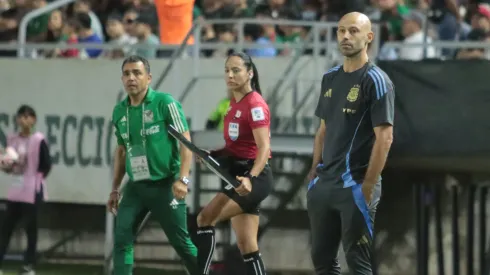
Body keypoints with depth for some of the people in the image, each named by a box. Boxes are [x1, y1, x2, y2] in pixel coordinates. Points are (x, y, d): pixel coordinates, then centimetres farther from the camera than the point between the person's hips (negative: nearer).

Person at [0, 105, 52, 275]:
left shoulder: (38, 140, -9)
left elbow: (46, 165, -7)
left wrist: (35, 179, -3)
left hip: (32, 191, -5)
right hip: (15, 190, 6)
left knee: (31, 228, 1)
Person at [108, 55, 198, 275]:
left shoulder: (165, 103, -9)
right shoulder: (119, 111, 8)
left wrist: (182, 179, -19)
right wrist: (115, 189, 19)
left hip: (165, 185, -5)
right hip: (136, 187, 5)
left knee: (180, 241, 1)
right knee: (121, 238, -8)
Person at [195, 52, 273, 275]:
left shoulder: (255, 105, -14)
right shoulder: (234, 104, 12)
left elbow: (264, 148, -23)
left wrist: (251, 178, -38)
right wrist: (211, 154, 4)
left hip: (254, 178, -9)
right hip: (240, 176, 9)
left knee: (205, 219, -20)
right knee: (246, 246, 6)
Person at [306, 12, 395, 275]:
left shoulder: (376, 80, -9)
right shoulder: (330, 78, 12)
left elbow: (384, 138, -14)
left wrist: (367, 188, -17)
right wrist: (315, 172, 10)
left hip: (355, 186, -7)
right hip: (324, 184, 7)